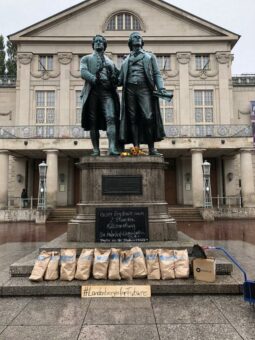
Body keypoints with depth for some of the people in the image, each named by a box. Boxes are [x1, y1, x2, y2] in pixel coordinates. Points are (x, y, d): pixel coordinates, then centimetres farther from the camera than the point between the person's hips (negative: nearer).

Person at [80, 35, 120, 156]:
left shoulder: (110, 62, 27)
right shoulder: (86, 58, 19)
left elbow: (116, 77, 25)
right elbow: (83, 72, 0)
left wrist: (114, 82, 2)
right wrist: (95, 79, -16)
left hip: (107, 92, 1)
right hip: (92, 91, -1)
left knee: (111, 118, -18)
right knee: (93, 122, -3)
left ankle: (112, 148, -26)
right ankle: (96, 149, 2)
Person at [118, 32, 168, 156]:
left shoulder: (150, 56, 20)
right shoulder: (126, 60, 24)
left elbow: (156, 74, 10)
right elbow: (121, 79, 18)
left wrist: (161, 88, -6)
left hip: (144, 89, -2)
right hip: (130, 90, 2)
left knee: (148, 117, -13)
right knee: (133, 119, -4)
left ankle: (151, 148, -10)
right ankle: (136, 148, -3)